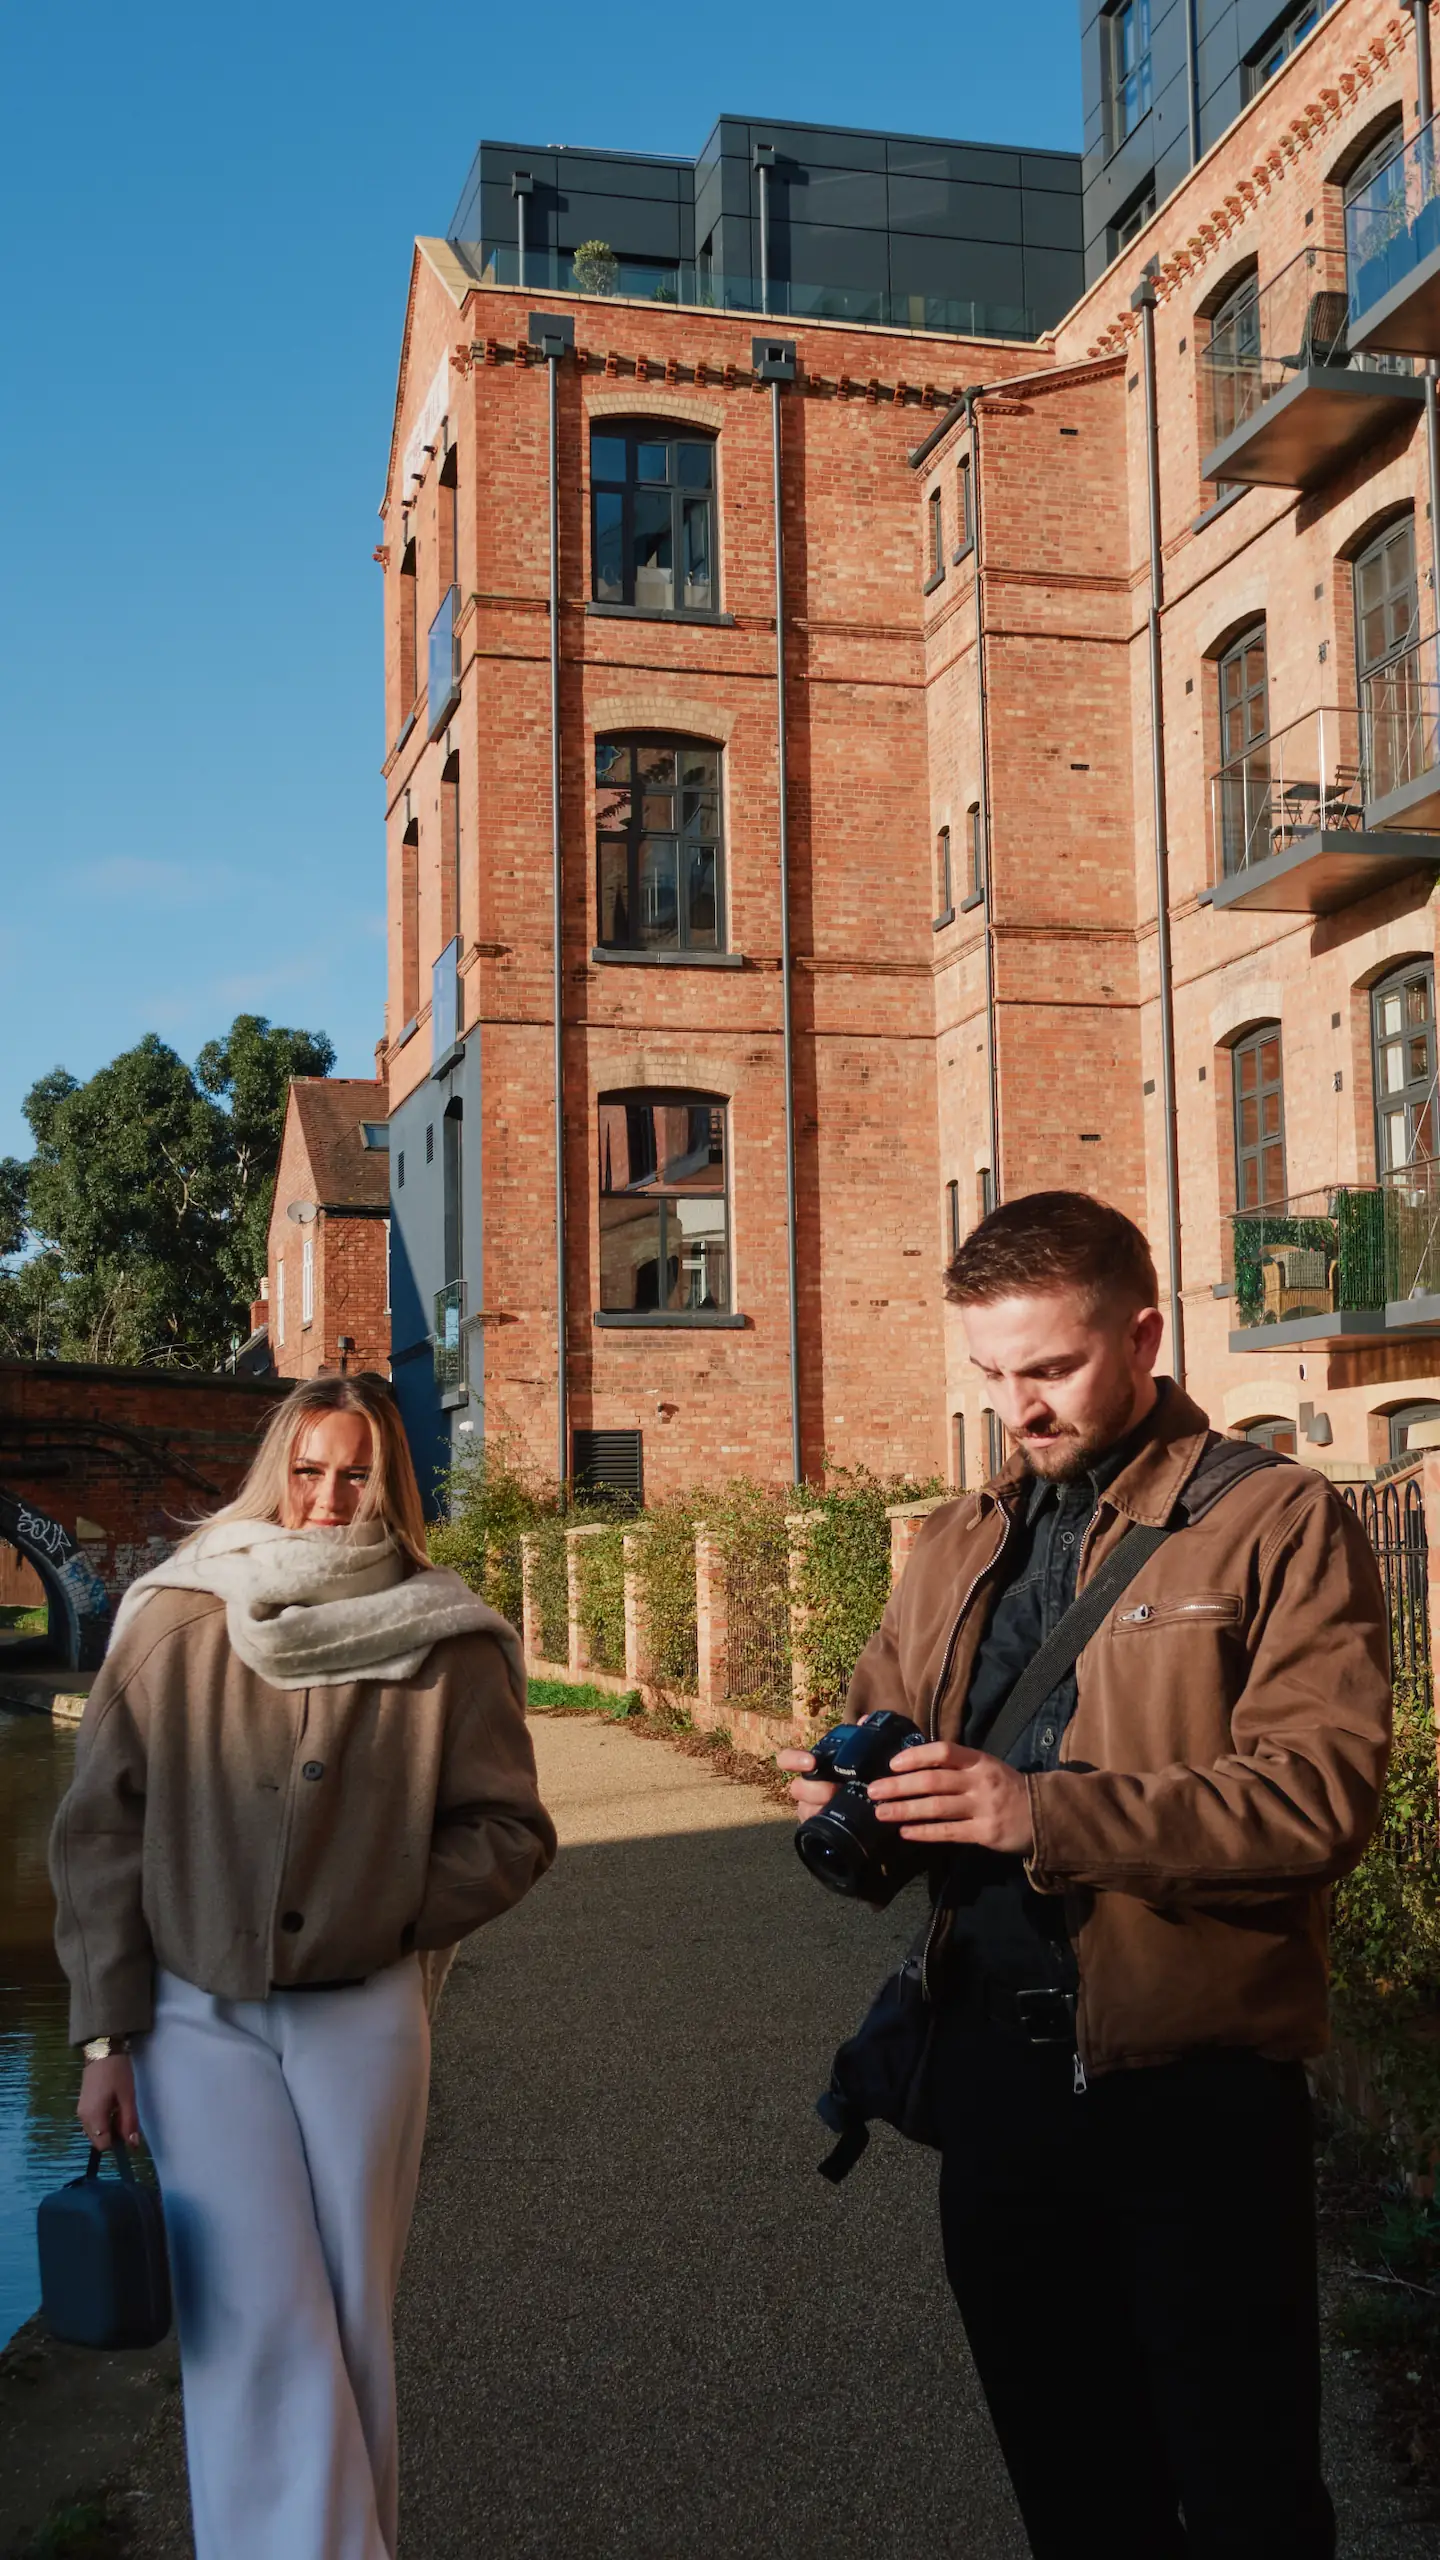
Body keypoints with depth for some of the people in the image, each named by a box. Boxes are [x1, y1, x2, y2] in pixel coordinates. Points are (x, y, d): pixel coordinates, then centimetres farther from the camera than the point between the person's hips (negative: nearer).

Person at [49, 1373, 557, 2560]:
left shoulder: (443, 1643, -3)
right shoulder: (178, 1625, -3)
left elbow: (509, 1827, 4)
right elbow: (100, 1833, 1)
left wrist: (397, 1913, -8)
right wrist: (107, 2035, 0)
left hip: (364, 2017, 1)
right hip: (200, 2018, -1)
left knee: (350, 2319, 9)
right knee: (257, 2322, -6)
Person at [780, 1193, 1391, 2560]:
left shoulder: (1279, 1523, -8)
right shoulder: (959, 1545, 11)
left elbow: (1318, 1791, -18)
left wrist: (1041, 1812, -27)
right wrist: (849, 1791, -7)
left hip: (1194, 2082, -5)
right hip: (994, 2062, 6)